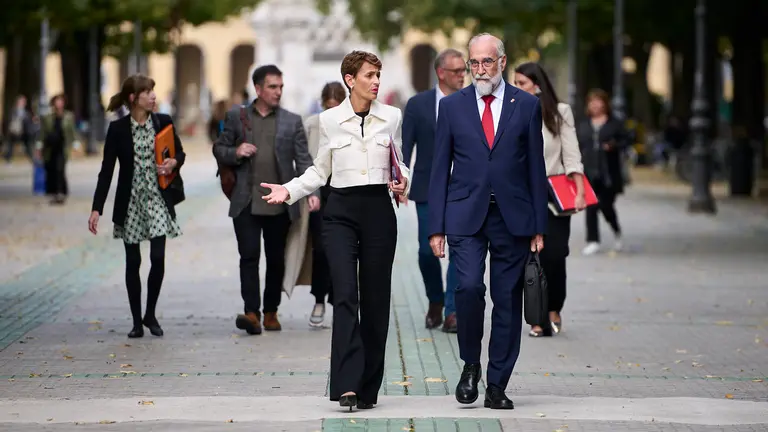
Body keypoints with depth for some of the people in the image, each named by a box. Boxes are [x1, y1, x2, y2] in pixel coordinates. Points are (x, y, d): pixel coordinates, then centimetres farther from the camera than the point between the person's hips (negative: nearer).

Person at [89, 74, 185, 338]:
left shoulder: (163, 122, 1)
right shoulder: (118, 129, -4)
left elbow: (180, 152, 14)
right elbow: (107, 170, -3)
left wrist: (173, 163, -11)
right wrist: (96, 209, -9)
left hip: (158, 199, 1)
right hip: (130, 202, -1)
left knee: (158, 258, -9)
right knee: (133, 262, 4)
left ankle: (151, 314, 10)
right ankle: (137, 321, 14)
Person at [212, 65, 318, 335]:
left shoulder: (292, 121, 7)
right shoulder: (236, 117, 8)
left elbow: (303, 160, 2)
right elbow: (218, 149, 12)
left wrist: (312, 191, -11)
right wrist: (235, 153, -10)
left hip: (279, 203, 1)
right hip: (246, 202, -1)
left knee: (276, 260, 7)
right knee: (249, 256, -9)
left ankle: (271, 312, 18)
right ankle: (251, 312, -13)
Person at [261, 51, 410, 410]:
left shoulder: (392, 117, 5)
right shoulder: (330, 120, 3)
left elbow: (402, 163, 13)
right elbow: (320, 171, 12)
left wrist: (403, 183, -8)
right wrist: (289, 191, -1)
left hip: (378, 210, 2)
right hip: (341, 211, -1)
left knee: (375, 299, 3)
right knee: (345, 294, -16)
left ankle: (368, 388, 11)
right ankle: (347, 383, -21)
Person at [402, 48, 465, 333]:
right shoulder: (418, 104, 1)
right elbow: (405, 147, 0)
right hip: (429, 188, 0)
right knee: (427, 250, 3)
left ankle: (452, 311, 0)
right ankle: (435, 302, 25)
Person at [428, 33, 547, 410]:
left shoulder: (527, 105, 6)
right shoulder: (452, 106, 6)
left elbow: (536, 167, 7)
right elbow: (440, 169, 6)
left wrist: (539, 226, 3)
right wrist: (436, 227, 0)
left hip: (513, 218, 1)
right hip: (465, 215, -1)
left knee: (508, 301, 2)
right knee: (469, 286, -19)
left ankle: (496, 386, 11)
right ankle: (471, 365, 3)